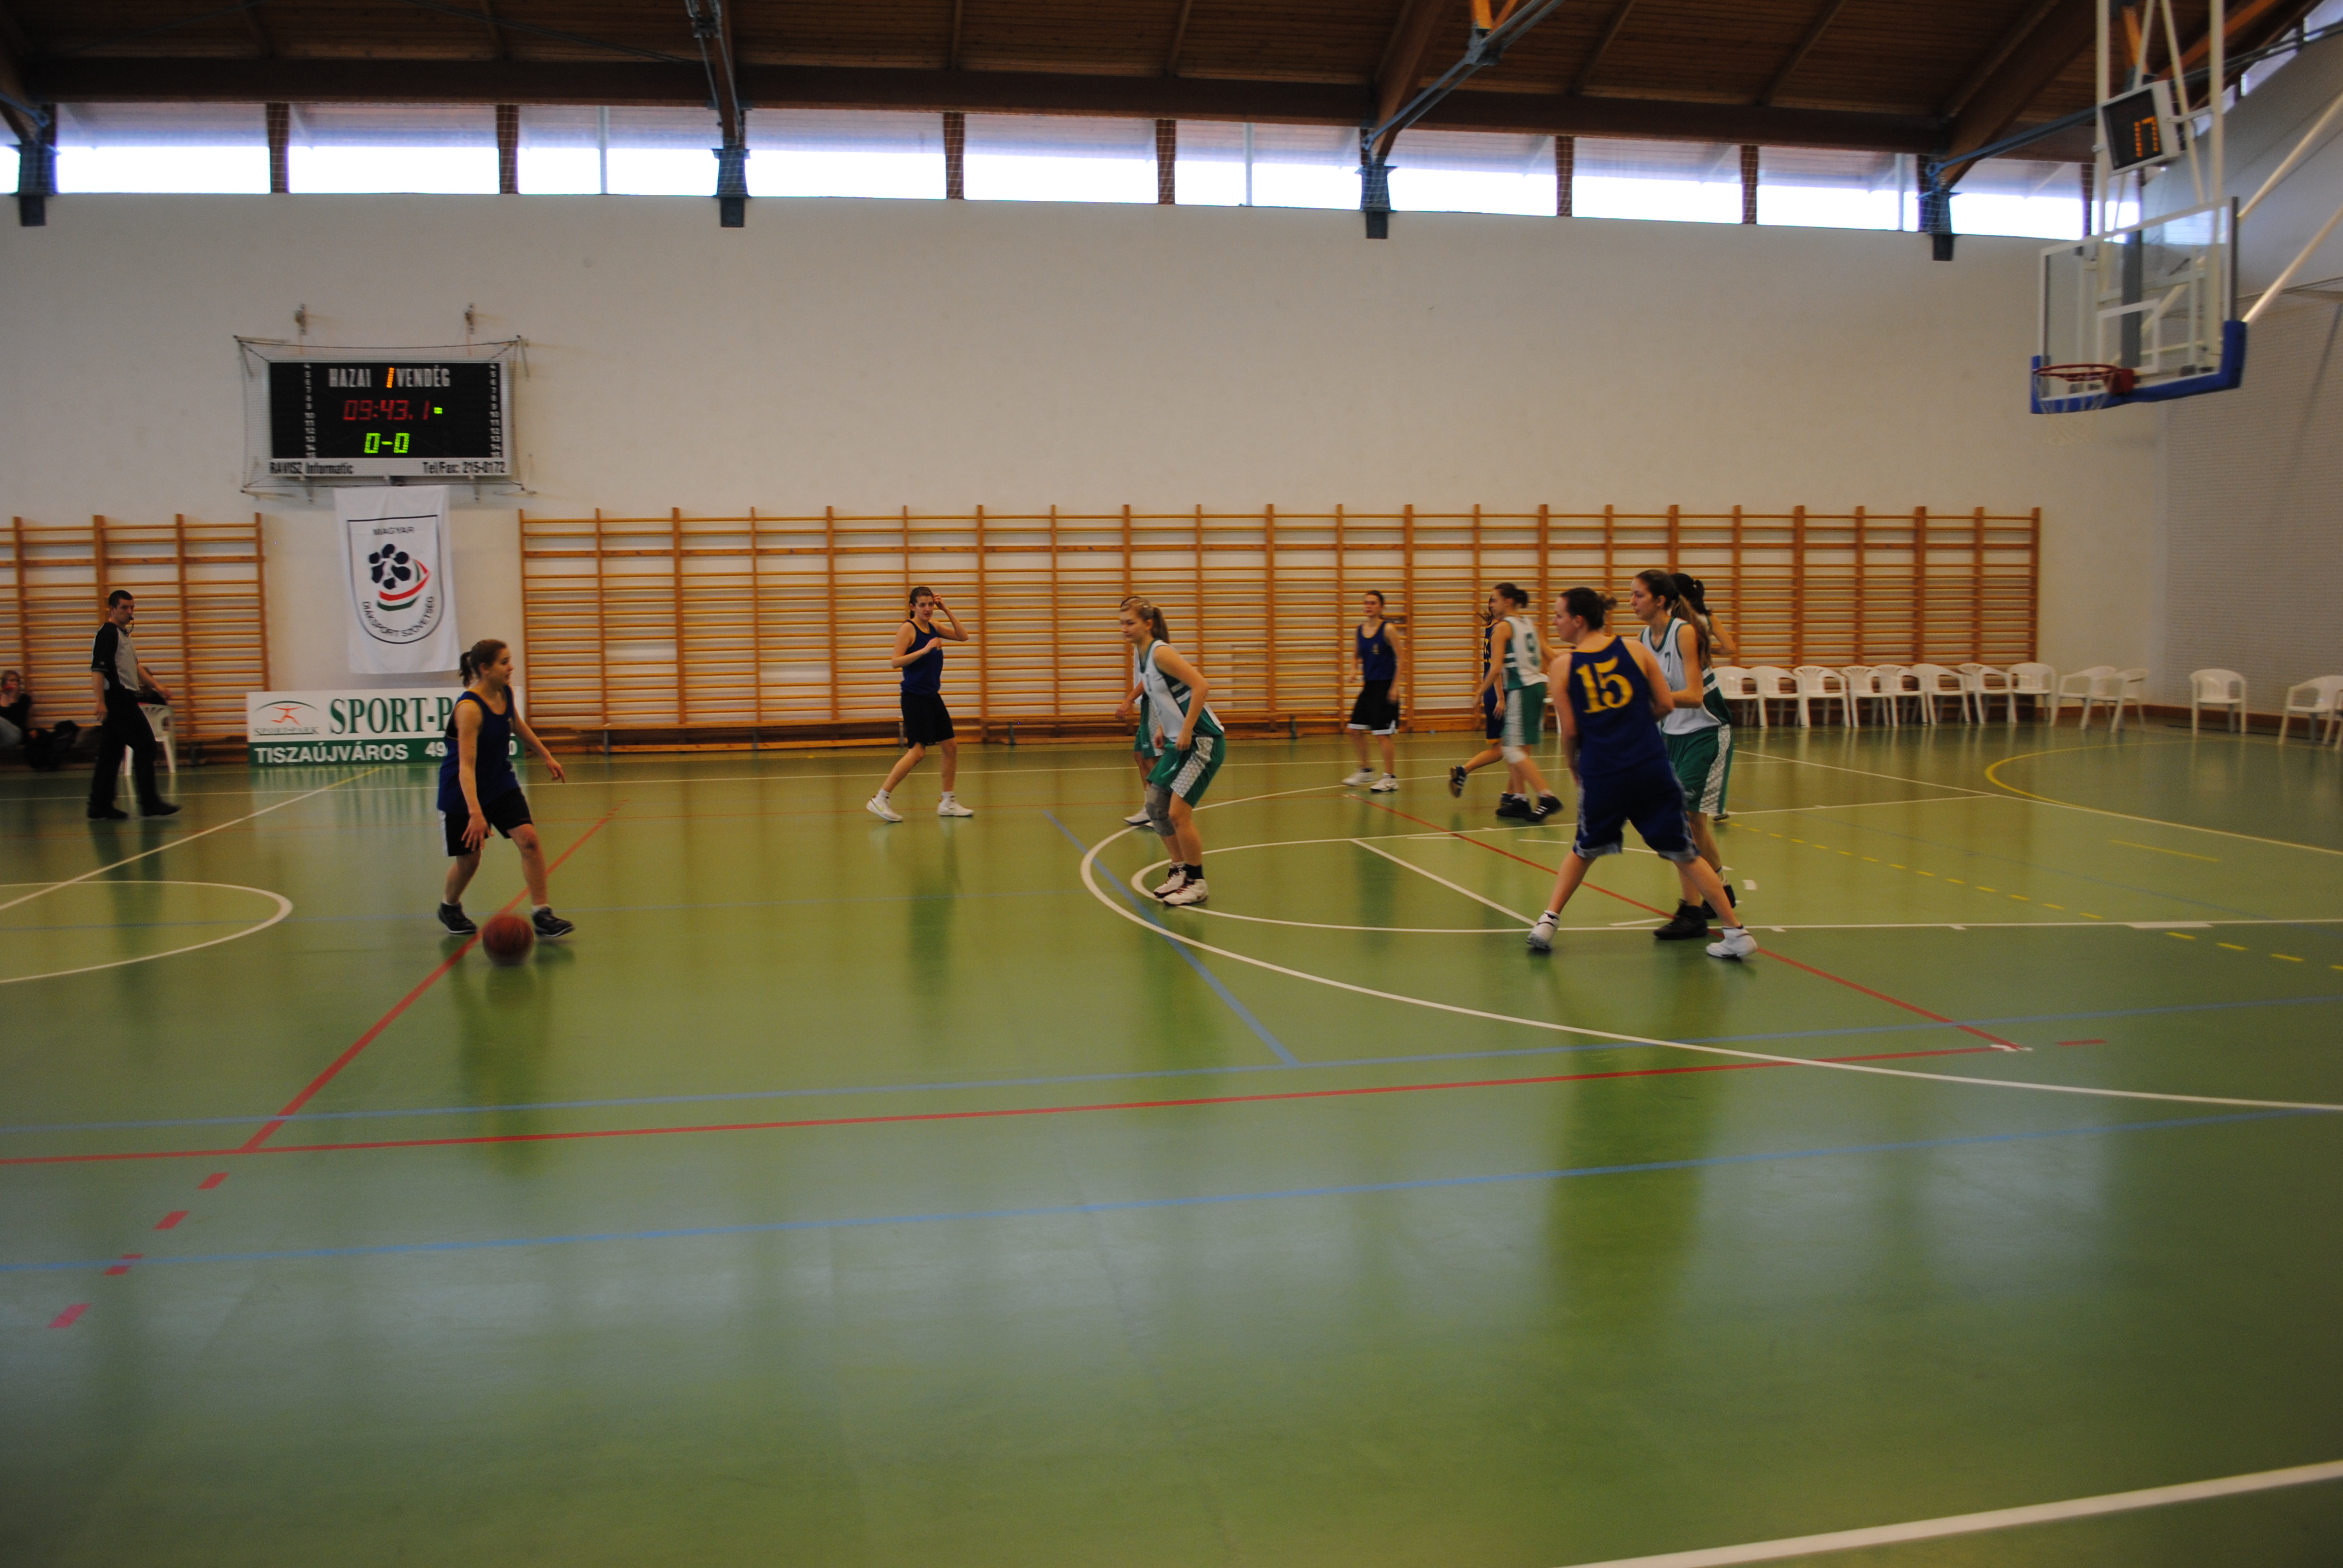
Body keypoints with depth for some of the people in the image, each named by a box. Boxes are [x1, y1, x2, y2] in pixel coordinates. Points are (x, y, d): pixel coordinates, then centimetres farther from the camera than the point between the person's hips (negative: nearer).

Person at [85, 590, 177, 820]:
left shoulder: (123, 633, 19)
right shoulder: (108, 633, -10)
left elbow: (134, 665, 31)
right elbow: (98, 669, -18)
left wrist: (155, 685, 26)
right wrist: (101, 702, -24)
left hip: (124, 700, 10)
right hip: (117, 699, -10)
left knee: (111, 754, 9)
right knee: (145, 745, -8)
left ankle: (100, 807, 10)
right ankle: (149, 803, -5)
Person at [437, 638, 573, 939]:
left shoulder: (505, 692, -6)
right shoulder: (469, 708, -29)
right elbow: (466, 765, -36)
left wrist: (546, 756, 24)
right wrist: (475, 813, -46)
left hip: (501, 784, 6)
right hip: (463, 793, -6)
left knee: (529, 840, -10)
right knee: (468, 859, 5)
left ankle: (541, 914, -6)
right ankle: (449, 906, 36)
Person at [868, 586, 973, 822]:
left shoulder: (932, 627, 12)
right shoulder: (908, 628, -10)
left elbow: (962, 637, 14)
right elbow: (896, 661, -17)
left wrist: (947, 611, 6)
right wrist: (924, 650, -25)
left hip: (933, 697, 8)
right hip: (915, 698, -8)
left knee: (951, 746, 7)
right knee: (917, 751, -14)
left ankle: (948, 803, 17)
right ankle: (880, 800, -8)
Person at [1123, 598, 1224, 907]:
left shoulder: (1160, 653, -17)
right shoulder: (1143, 657, 10)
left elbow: (1201, 685, -25)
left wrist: (1185, 731, -24)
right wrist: (1165, 729, 15)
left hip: (1202, 741, -10)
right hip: (1178, 742, 10)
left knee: (1178, 813, -11)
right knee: (1156, 807, 12)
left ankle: (1197, 882, 4)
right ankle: (1181, 870, 26)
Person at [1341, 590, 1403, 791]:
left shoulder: (1388, 629, -11)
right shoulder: (1359, 631, 5)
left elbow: (1400, 659, -10)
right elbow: (1355, 656, 18)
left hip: (1385, 686, -7)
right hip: (1368, 685, 7)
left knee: (1383, 733, -5)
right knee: (1355, 730, 8)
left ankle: (1390, 778, 6)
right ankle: (1365, 771, 25)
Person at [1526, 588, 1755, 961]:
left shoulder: (1564, 664, 0)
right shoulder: (1635, 649, 5)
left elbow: (1569, 730, -1)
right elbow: (1666, 705, 4)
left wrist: (1573, 765, 17)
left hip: (1600, 773, -1)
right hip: (1651, 767, 1)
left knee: (1584, 850, 23)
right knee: (1683, 852, 9)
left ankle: (1548, 921, 17)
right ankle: (1736, 931, 11)